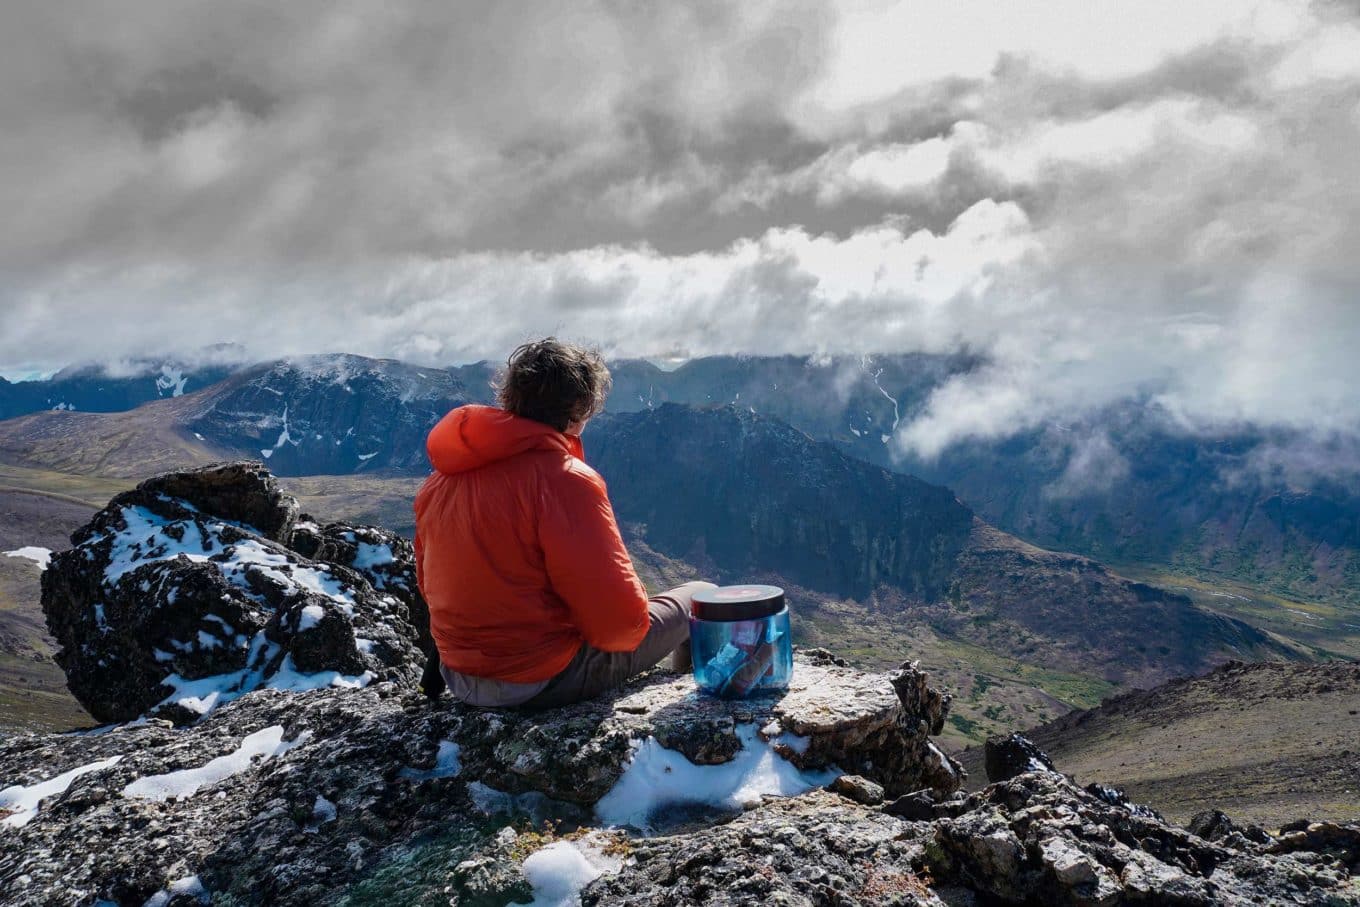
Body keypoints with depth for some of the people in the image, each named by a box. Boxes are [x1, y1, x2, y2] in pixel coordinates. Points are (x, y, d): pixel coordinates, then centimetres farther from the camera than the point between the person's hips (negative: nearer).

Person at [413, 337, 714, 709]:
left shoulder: (438, 481, 1)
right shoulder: (565, 479, -22)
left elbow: (429, 584, 12)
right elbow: (621, 618, -22)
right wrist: (630, 626, 1)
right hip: (545, 684, -7)